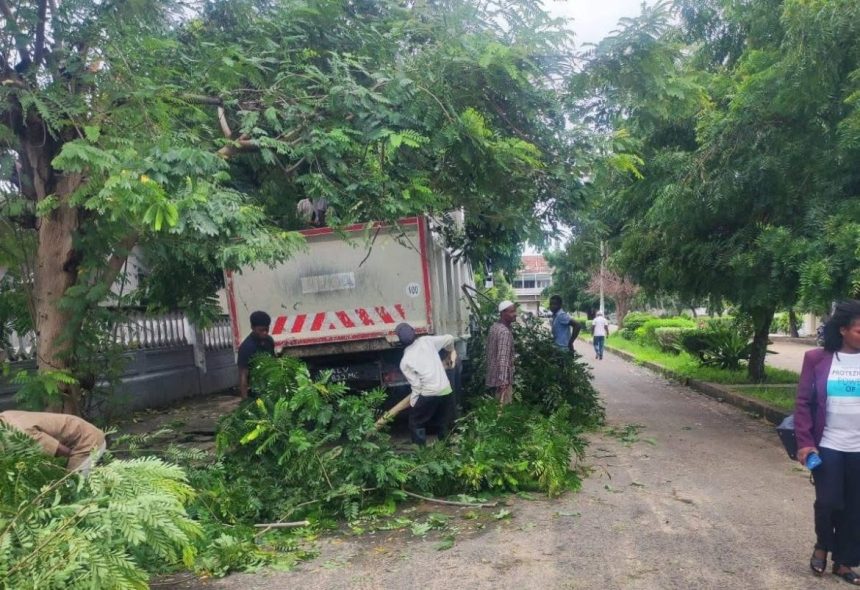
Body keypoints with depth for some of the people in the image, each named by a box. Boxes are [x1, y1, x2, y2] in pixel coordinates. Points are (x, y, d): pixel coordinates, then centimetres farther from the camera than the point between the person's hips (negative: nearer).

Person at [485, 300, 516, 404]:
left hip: (493, 376, 10)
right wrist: (503, 381, -31)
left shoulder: (494, 327, 9)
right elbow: (503, 358, -28)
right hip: (501, 379, -9)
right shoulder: (505, 332, -20)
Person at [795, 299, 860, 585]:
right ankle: (822, 546, 26)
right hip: (827, 446, -2)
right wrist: (804, 442, -10)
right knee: (828, 502, -3)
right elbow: (803, 403, -3)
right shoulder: (817, 359, -5)